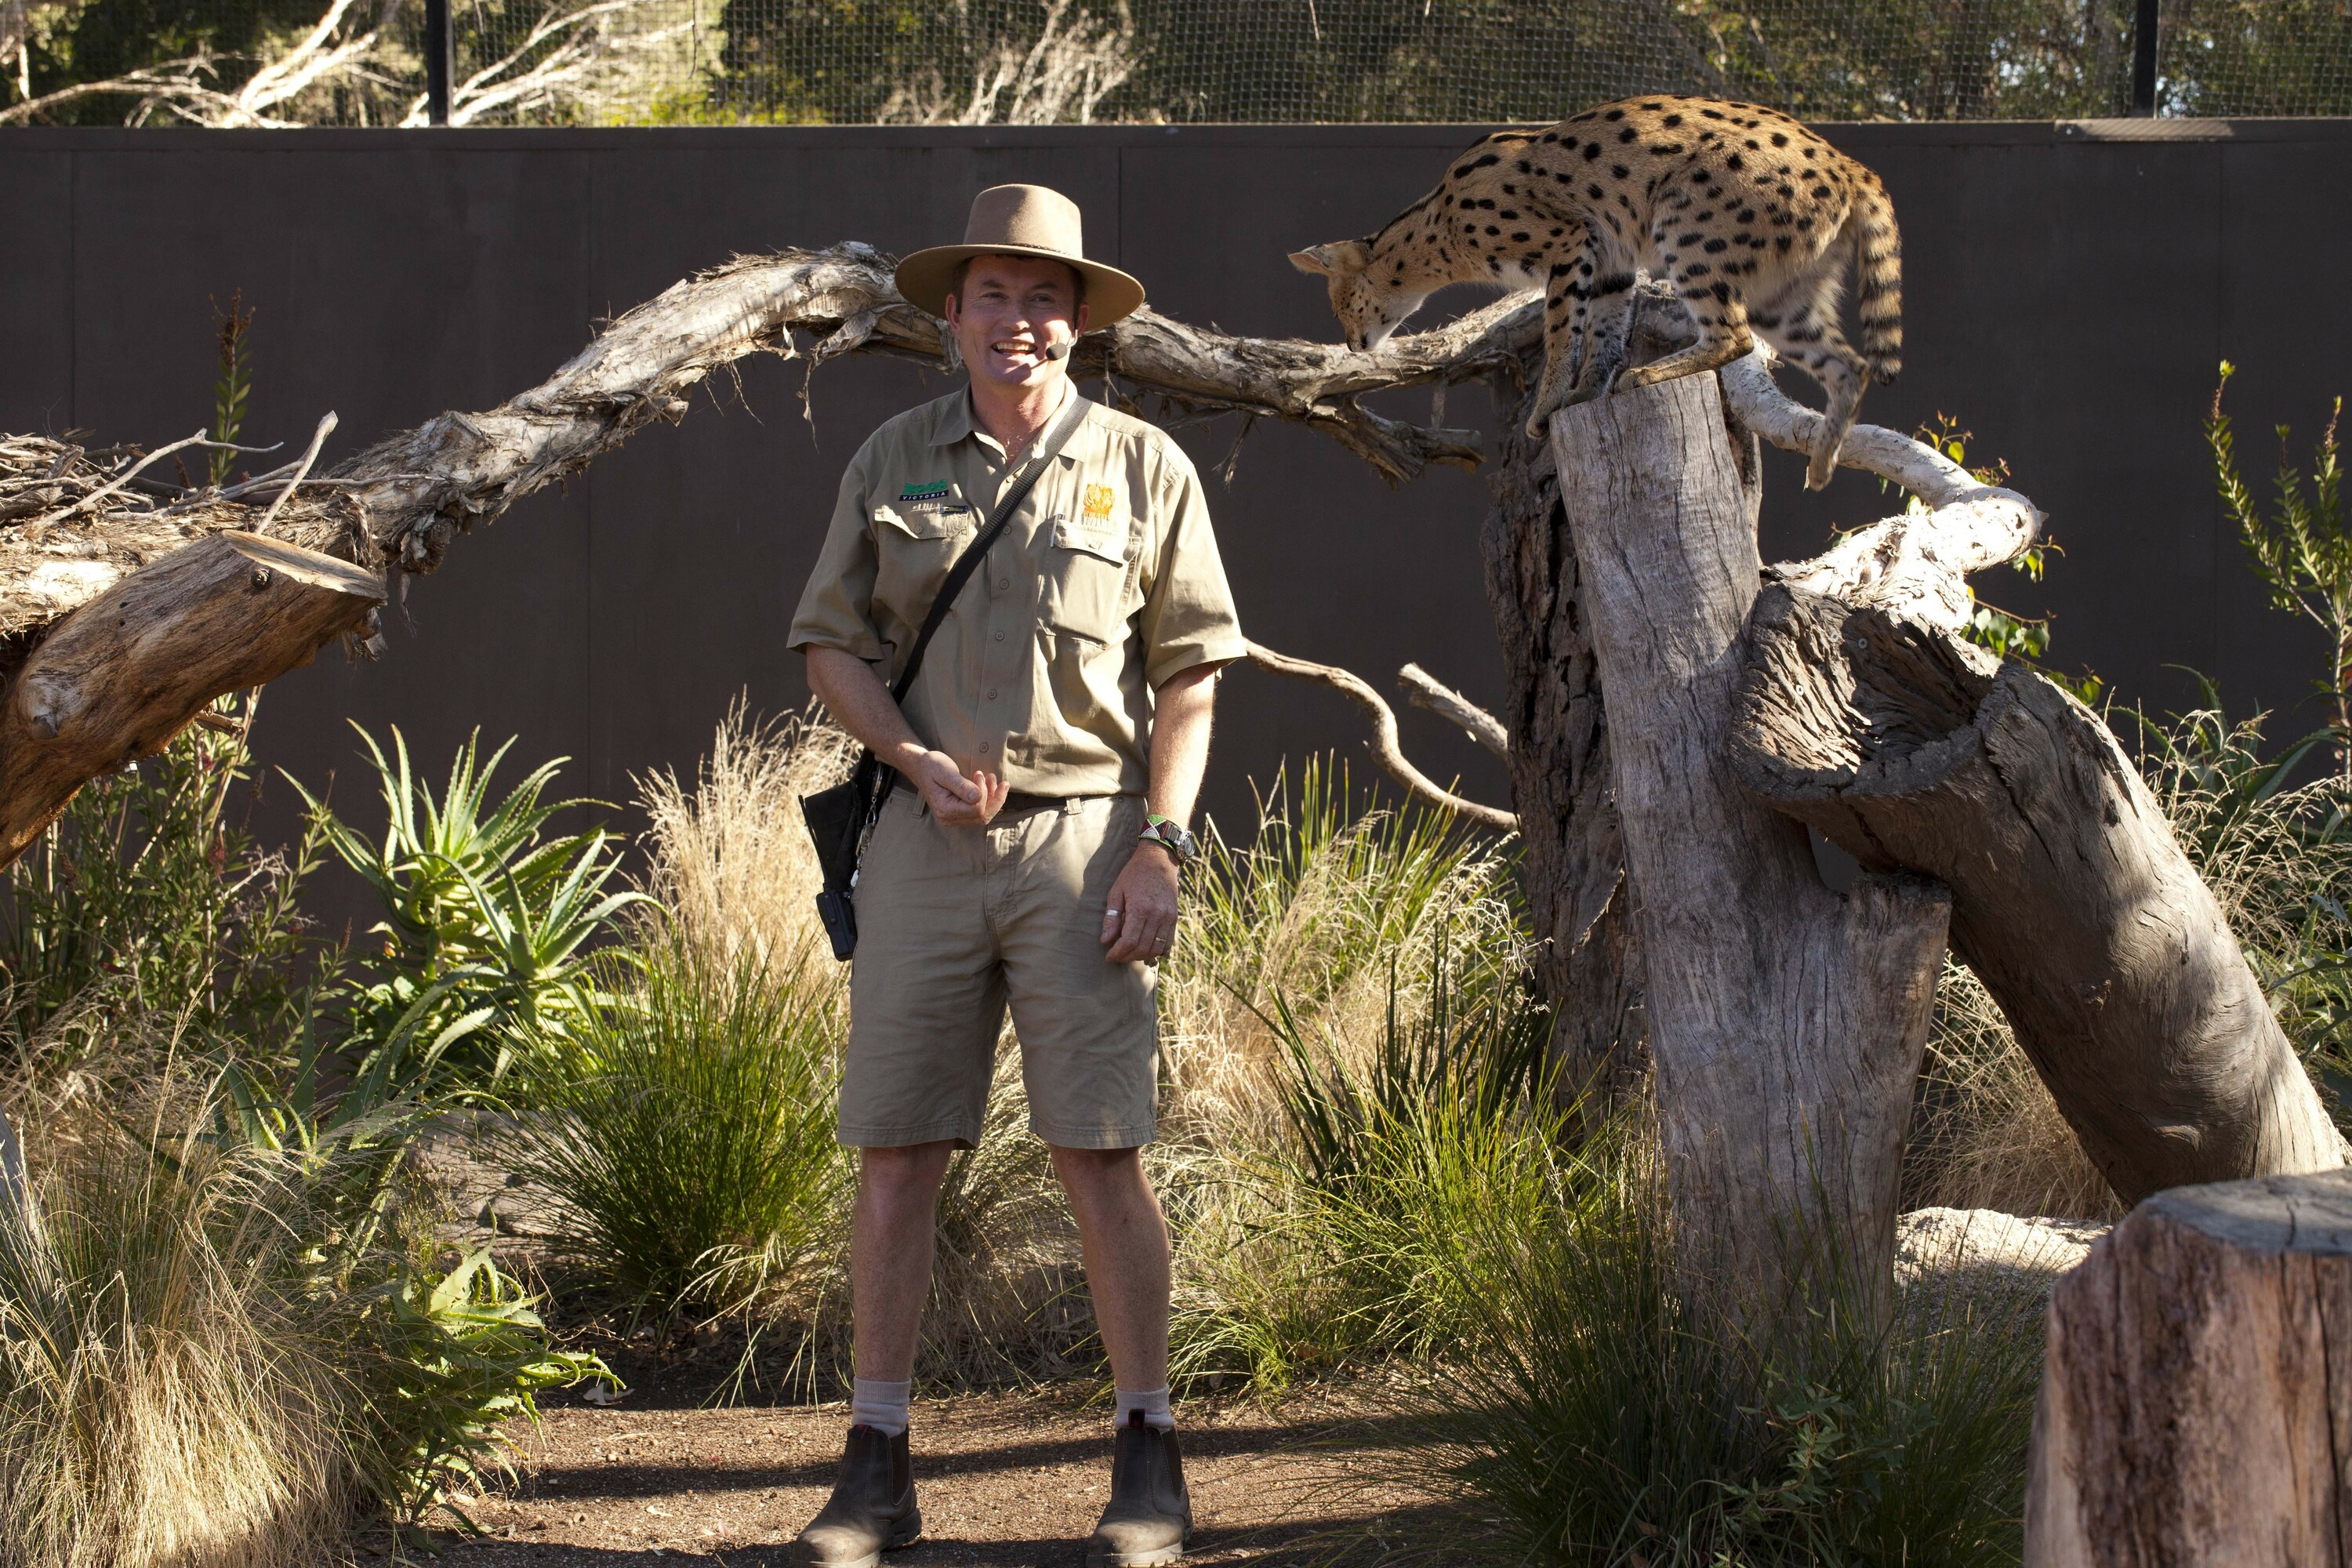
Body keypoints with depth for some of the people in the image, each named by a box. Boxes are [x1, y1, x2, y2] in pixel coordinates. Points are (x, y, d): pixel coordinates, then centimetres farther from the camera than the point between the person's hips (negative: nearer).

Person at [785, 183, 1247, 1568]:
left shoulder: (1143, 468, 4)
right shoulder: (894, 463, 10)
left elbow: (1190, 678, 3)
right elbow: (833, 643, 12)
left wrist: (1160, 848, -7)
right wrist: (918, 759, -6)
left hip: (1081, 839, -2)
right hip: (925, 838, 2)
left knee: (1102, 1152, -4)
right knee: (894, 1152, 0)